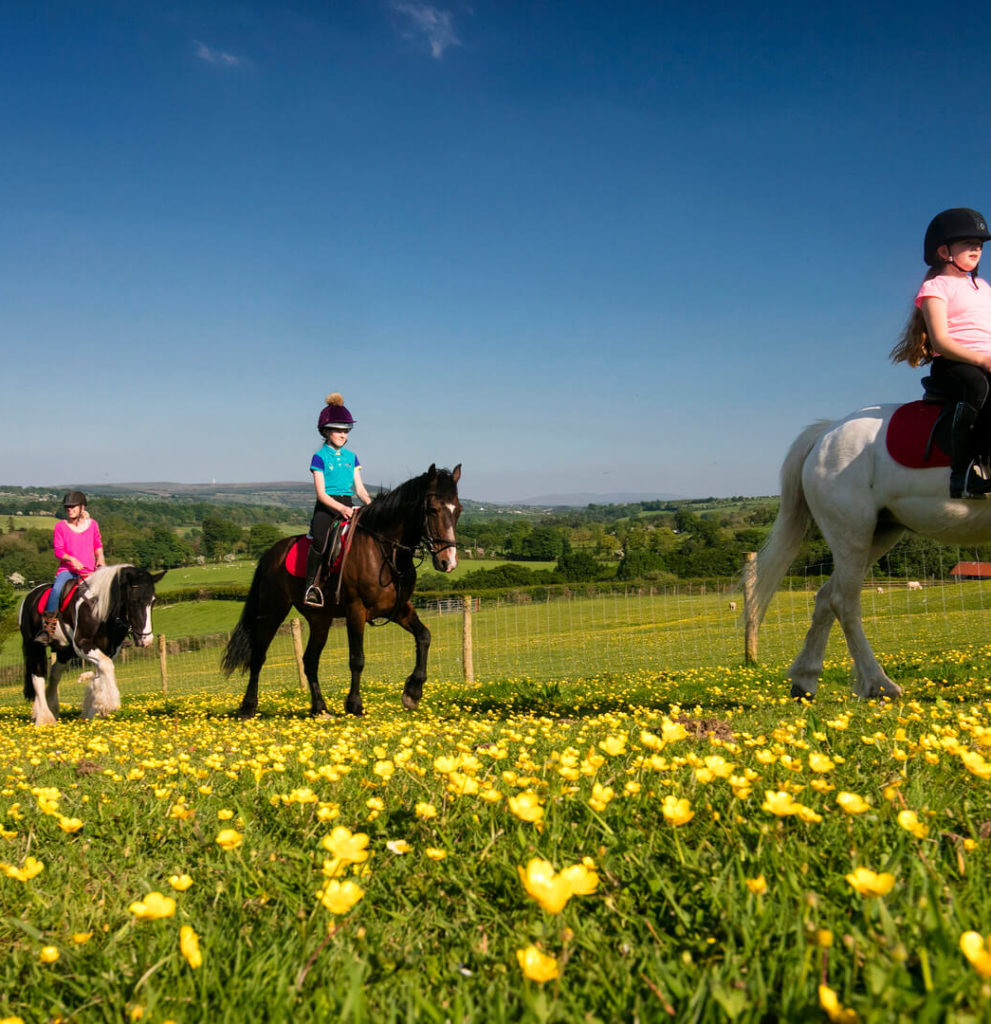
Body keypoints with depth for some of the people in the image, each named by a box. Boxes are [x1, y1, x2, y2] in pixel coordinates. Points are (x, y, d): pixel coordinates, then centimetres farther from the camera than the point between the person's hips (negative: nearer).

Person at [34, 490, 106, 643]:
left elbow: (98, 546, 20)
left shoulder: (92, 524, 10)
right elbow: (58, 550, 0)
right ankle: (47, 629, -28)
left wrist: (101, 560, 2)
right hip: (67, 569, -2)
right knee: (56, 589, -32)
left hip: (89, 571, 2)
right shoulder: (61, 526, 5)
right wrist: (71, 559, -18)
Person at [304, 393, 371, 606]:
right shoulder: (320, 457, 1)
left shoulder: (351, 457, 17)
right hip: (326, 507, -5)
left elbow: (359, 488, 13)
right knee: (320, 538, -34)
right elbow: (321, 493, -7)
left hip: (349, 506, 5)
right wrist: (341, 508, -22)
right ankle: (311, 586, -28)